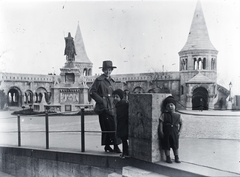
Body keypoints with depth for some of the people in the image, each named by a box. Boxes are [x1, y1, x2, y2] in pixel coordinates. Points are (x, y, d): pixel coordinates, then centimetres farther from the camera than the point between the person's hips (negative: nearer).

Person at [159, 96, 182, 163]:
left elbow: (181, 124, 14)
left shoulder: (178, 116, 3)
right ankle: (168, 157, 15)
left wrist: (179, 131, 7)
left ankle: (177, 157, 21)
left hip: (175, 133, 2)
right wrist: (161, 131, -13)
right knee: (166, 146, 3)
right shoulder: (164, 115, -3)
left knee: (175, 145, 9)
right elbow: (161, 123, -7)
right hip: (166, 133, -2)